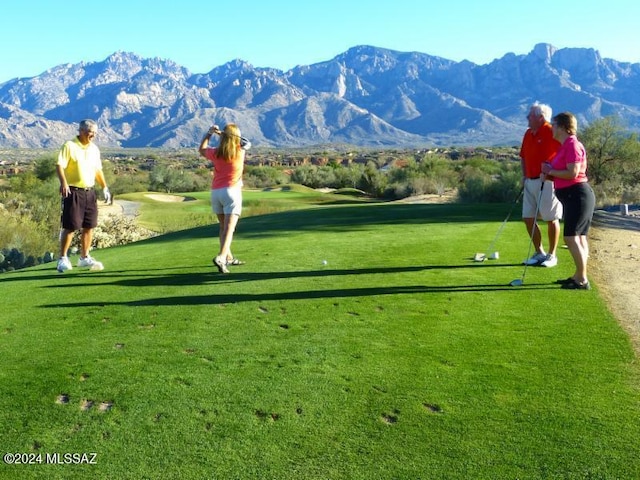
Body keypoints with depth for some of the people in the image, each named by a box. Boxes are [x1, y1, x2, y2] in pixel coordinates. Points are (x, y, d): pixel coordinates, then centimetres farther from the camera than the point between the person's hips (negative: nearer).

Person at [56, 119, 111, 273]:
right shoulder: (69, 146, -7)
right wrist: (63, 182, -30)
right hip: (73, 191, -6)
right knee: (70, 226, -5)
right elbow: (59, 165, -15)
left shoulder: (94, 149, 14)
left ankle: (84, 257, 20)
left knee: (89, 226, 8)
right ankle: (63, 259, 6)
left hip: (90, 192, 7)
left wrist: (105, 187, 17)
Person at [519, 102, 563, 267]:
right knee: (528, 218, 7)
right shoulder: (528, 134, 12)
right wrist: (524, 176, 11)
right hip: (530, 182, 8)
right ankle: (539, 253, 20)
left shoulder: (551, 132, -12)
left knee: (551, 219, 2)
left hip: (546, 182, -8)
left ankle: (551, 255, 12)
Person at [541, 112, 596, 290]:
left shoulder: (572, 145, -15)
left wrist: (550, 171, -11)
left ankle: (582, 280, -6)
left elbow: (572, 173, -23)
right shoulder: (566, 145, 16)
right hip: (573, 197, 11)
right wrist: (550, 172, 4)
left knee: (571, 237, -11)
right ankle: (578, 276, 18)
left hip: (577, 195, -11)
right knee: (579, 237, 12)